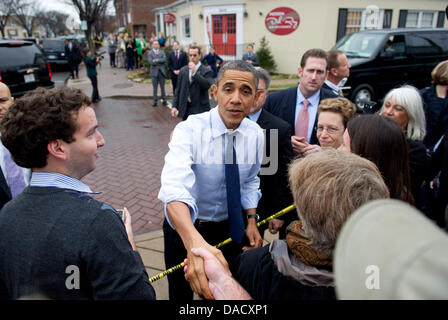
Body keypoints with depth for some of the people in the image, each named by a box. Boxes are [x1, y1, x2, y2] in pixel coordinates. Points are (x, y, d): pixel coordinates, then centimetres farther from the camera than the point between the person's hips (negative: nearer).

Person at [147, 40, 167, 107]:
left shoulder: (162, 52, 10)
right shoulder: (150, 53, 2)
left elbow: (164, 59, -7)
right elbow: (151, 62, -12)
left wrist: (157, 60, -13)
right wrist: (160, 61, -8)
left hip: (162, 71, 2)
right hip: (154, 72, -2)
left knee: (162, 87, 7)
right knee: (154, 87, 2)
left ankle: (164, 100, 13)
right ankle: (155, 101, 8)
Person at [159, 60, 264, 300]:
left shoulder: (256, 134, -10)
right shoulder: (188, 131, -27)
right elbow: (174, 189, -44)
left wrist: (251, 221, -5)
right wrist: (195, 242, -60)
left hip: (231, 227, 4)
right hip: (185, 227, -3)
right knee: (181, 292, 20)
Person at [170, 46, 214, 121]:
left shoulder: (207, 71, -3)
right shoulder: (183, 70, 11)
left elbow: (207, 86, -20)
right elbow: (178, 90, 12)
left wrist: (195, 72, -19)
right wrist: (174, 106, 5)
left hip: (200, 110, -4)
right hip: (185, 109, 4)